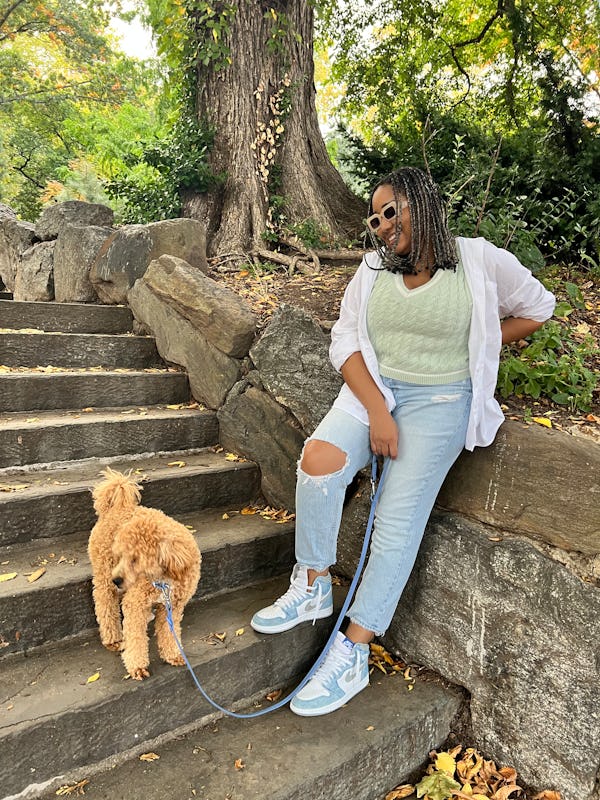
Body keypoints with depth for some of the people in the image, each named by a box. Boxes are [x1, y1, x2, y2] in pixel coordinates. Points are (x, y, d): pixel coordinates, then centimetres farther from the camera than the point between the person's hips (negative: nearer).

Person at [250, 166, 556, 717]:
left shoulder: (480, 261, -2)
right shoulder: (375, 268, 7)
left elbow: (537, 308, 12)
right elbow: (345, 341, 0)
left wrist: (473, 347, 5)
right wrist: (377, 410, -13)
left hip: (439, 402, -3)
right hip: (371, 389, 3)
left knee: (398, 521, -11)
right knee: (319, 458, -24)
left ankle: (353, 654, -1)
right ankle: (313, 588, -3)